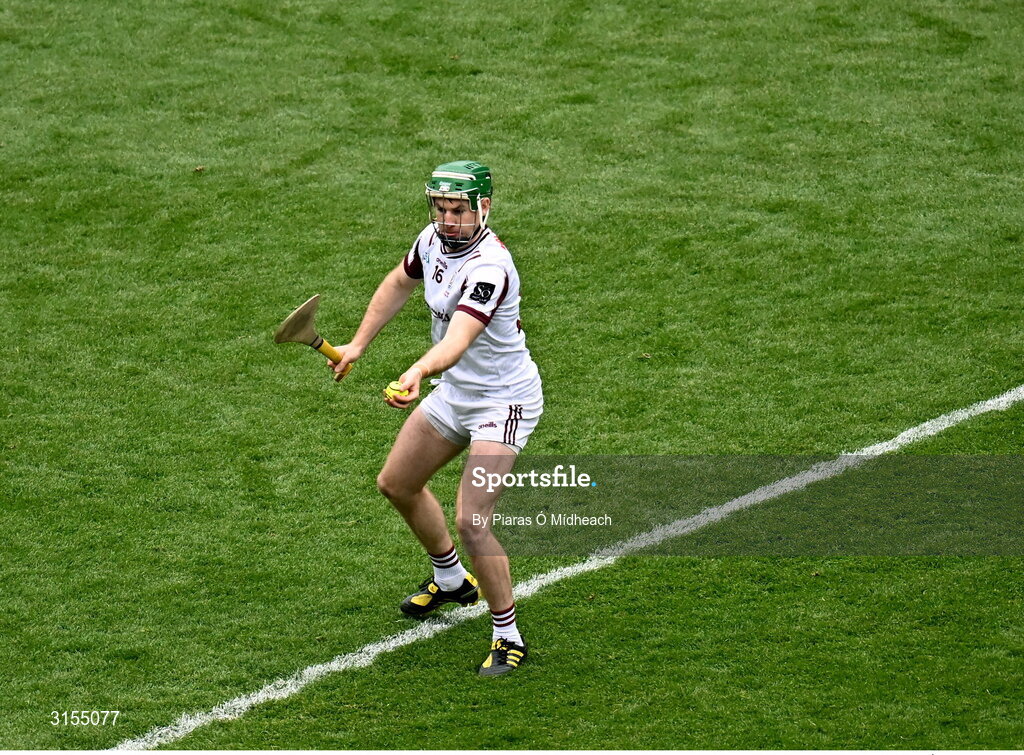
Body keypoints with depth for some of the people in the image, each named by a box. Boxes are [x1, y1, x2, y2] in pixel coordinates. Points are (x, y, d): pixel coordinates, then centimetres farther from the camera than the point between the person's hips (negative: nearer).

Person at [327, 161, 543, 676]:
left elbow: (457, 339, -48)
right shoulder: (434, 240, -6)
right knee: (397, 484, 22)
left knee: (470, 520, -20)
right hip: (453, 391, 9)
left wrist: (417, 373, -65)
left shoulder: (490, 269, -32)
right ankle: (451, 580, 45)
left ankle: (508, 638, -3)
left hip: (503, 402, -9)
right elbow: (399, 284, 16)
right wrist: (358, 344, 13)